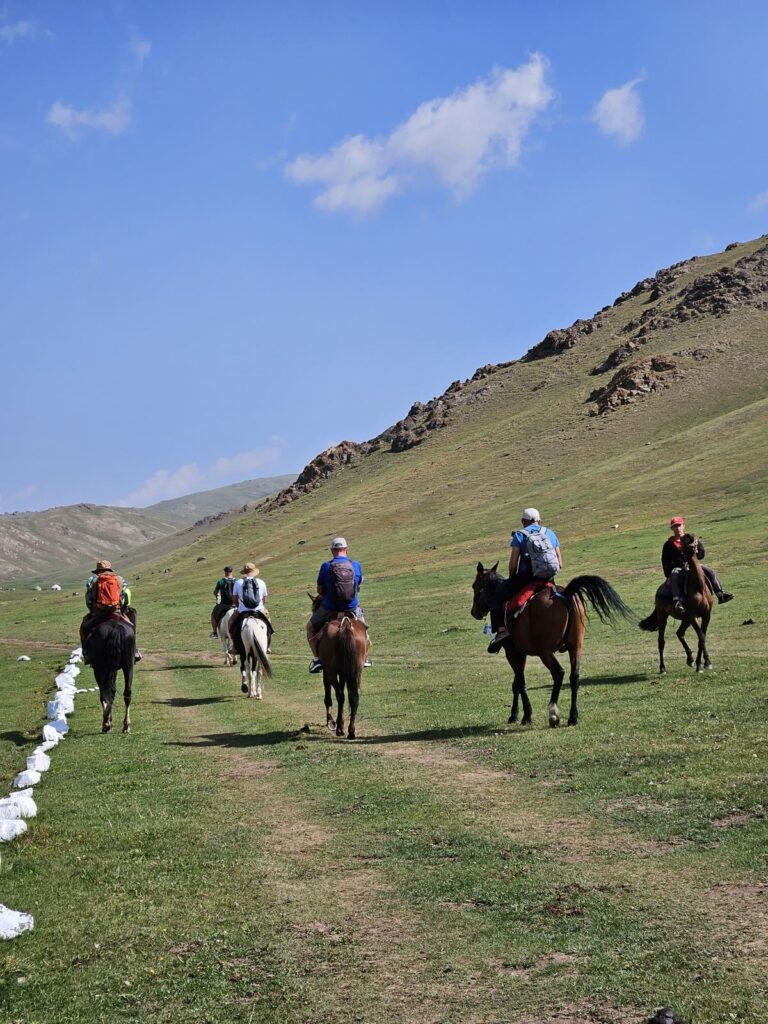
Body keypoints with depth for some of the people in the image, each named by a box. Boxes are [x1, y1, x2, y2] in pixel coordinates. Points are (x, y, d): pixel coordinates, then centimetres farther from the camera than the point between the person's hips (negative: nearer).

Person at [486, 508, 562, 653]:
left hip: (526, 576, -4)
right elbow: (560, 564, 13)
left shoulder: (519, 535, 4)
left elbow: (513, 564, -4)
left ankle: (501, 629, -16)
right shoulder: (550, 533, 16)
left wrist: (512, 579, 12)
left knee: (497, 599, 5)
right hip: (549, 578, 5)